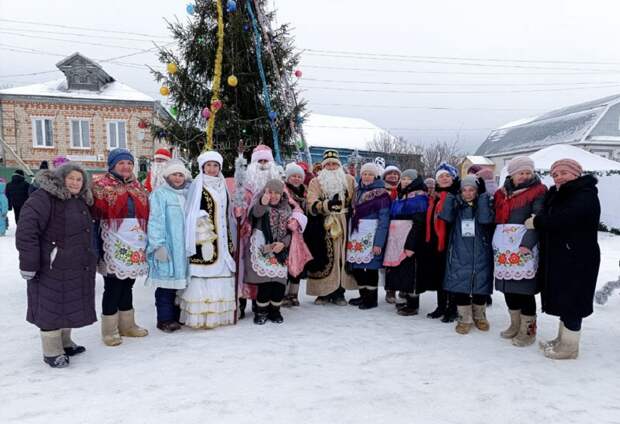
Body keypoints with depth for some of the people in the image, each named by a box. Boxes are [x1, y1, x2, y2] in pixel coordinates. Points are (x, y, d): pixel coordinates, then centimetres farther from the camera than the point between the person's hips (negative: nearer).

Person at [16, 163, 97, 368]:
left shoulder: (80, 202, 12)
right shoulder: (43, 198, -15)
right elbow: (26, 231, -21)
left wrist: (93, 259, 23)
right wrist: (28, 264, -21)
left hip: (78, 269, 8)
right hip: (53, 268, -8)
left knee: (69, 305, 18)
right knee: (52, 307, 2)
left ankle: (65, 343, 35)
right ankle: (52, 352, 16)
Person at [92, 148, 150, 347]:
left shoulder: (137, 186, 15)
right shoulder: (101, 185, -4)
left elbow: (146, 213, 16)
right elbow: (96, 213, -11)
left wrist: (145, 239, 11)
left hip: (135, 243, 6)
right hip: (113, 244, -6)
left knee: (127, 283, 15)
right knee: (113, 286, -1)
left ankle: (127, 324, 27)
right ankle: (109, 330, 13)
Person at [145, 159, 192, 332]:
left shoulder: (187, 193, 14)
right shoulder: (160, 194, -5)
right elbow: (155, 220, -11)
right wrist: (158, 245, -18)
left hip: (183, 247, 6)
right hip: (167, 247, -6)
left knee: (181, 281, 10)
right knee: (166, 283, -2)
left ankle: (176, 316, 22)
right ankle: (165, 319, 10)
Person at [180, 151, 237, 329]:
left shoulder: (222, 186, 14)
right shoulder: (198, 186, -5)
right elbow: (194, 215, -10)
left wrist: (229, 240, 15)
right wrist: (204, 237, -18)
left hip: (221, 238, 7)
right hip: (204, 237, -6)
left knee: (221, 273, 8)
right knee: (204, 276, -7)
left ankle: (219, 312, 17)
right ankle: (202, 316, 0)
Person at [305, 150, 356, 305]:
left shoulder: (349, 180, 10)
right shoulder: (315, 182, 2)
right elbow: (312, 206, -11)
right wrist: (327, 204, -28)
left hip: (343, 226, 2)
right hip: (322, 227, -2)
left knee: (342, 257, 2)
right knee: (324, 259, -1)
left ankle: (338, 293, 12)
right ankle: (323, 292, 10)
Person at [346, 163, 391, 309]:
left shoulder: (381, 193, -7)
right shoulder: (358, 191, 15)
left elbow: (384, 220, -11)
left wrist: (379, 242, -17)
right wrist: (350, 236, 10)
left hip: (371, 235, -6)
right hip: (357, 234, 6)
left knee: (371, 266, -3)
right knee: (356, 267, 7)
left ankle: (372, 298, 12)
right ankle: (363, 295, 23)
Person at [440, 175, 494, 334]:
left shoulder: (483, 204, 3)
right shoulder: (457, 205, 8)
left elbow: (485, 219, -17)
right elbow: (446, 217, -11)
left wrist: (483, 197, -11)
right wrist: (450, 197, -8)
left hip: (480, 254, -1)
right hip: (459, 255, 1)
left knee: (480, 286, 7)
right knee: (460, 286, -2)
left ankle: (479, 316, 28)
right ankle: (465, 319, 11)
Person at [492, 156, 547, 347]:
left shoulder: (537, 191, -1)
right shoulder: (501, 192, 14)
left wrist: (528, 242, -20)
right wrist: (495, 242, 11)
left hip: (524, 246, -6)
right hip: (503, 246, 6)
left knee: (524, 288, -6)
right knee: (507, 286, 11)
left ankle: (528, 329, 8)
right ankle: (515, 325, 26)